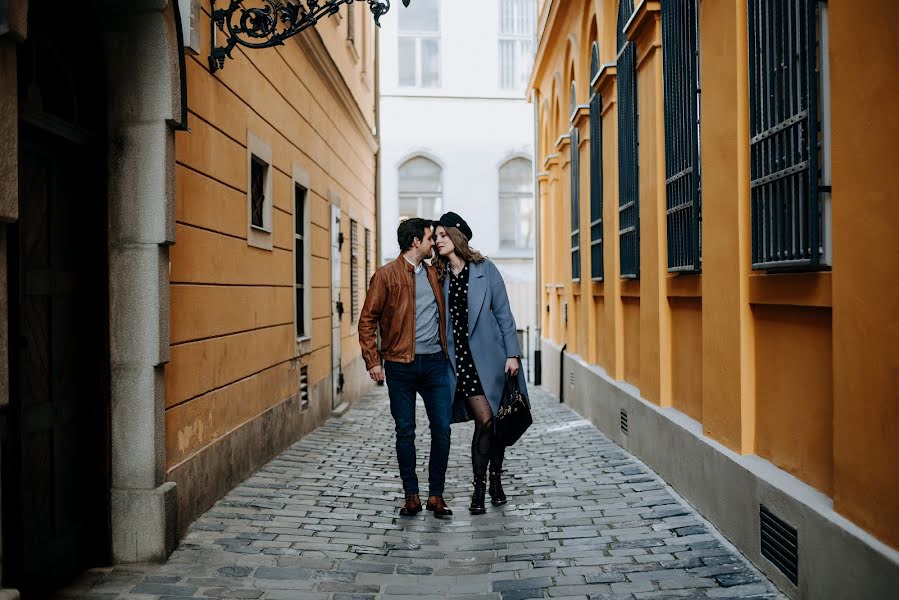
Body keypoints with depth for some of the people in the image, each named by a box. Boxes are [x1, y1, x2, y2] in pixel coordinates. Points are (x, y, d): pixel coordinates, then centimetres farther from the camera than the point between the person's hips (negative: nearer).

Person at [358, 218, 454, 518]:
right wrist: (373, 361, -8)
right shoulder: (386, 275, -2)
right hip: (401, 366, -4)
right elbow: (367, 319, -2)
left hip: (435, 362, 4)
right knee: (405, 432, 4)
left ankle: (436, 495, 13)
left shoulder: (434, 273, 13)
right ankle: (412, 495, 17)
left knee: (442, 429, 1)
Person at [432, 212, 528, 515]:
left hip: (490, 356, 0)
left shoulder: (485, 269, -1)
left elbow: (503, 313, 0)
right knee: (485, 420, -8)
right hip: (461, 359, 0)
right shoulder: (439, 275, 5)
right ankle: (479, 488, 5)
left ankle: (496, 480, 26)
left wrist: (512, 353, -5)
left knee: (498, 422, 7)